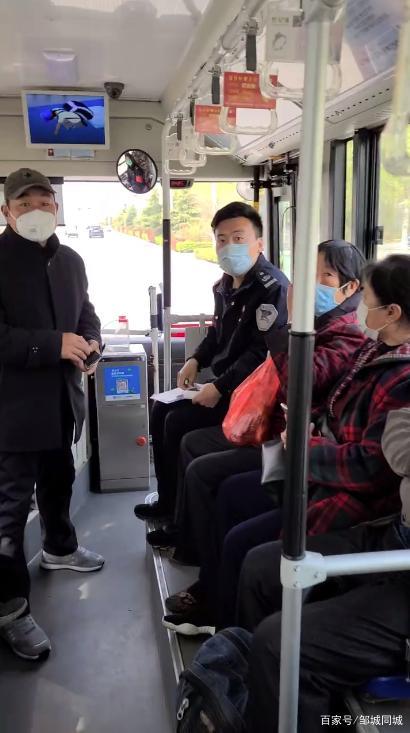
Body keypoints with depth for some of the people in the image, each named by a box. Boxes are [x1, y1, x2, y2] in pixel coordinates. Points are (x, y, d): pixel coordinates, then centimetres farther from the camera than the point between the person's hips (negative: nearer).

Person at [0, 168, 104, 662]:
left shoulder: (70, 260, 9)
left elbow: (85, 310, 18)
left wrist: (91, 341, -4)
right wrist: (54, 344, -28)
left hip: (61, 396, 7)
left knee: (59, 478, 25)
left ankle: (59, 548, 49)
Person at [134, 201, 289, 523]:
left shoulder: (272, 287, -20)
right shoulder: (226, 283, 9)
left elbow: (263, 352, -26)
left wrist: (219, 388, -25)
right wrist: (196, 360, 6)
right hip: (222, 382, 10)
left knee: (178, 422, -16)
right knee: (162, 411, 7)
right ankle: (169, 502, 17)